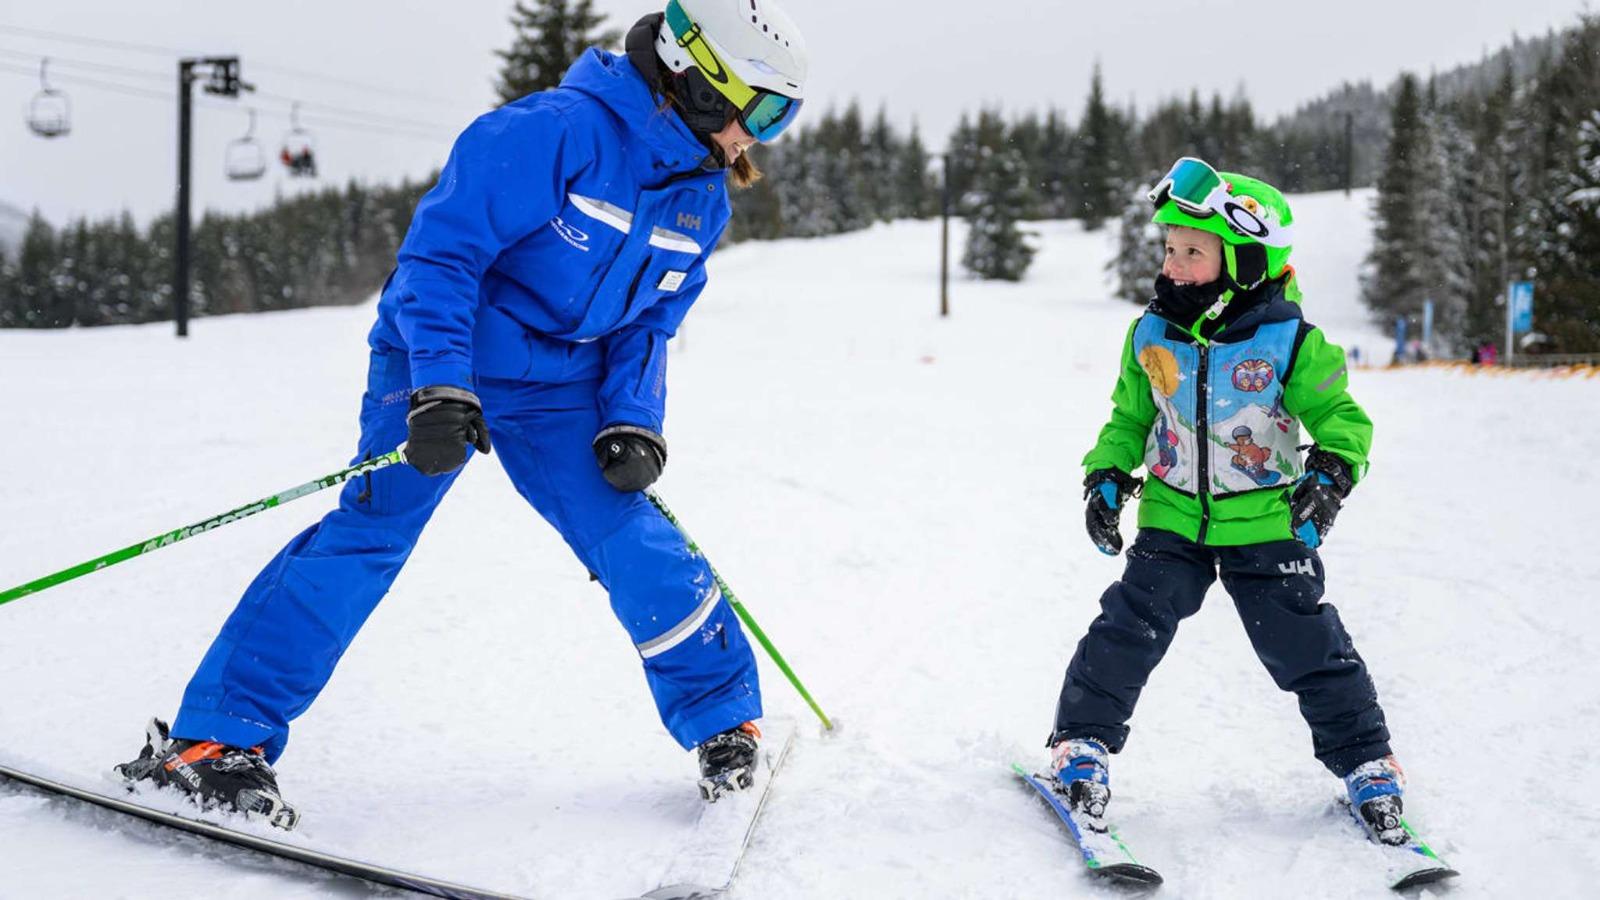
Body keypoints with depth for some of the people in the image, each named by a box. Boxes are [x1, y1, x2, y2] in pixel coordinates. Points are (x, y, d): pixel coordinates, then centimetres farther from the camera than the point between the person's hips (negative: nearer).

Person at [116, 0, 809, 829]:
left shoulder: (701, 198, 2)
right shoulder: (556, 134, -23)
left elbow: (646, 325, 11)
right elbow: (441, 249, -23)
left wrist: (631, 420, -6)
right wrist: (439, 388, -30)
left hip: (560, 386, 6)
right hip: (441, 362, -6)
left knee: (636, 542, -6)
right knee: (373, 527, -18)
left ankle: (724, 722, 15)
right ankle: (217, 737, -17)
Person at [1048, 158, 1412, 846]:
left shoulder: (1290, 342, -12)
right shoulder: (1150, 336, 0)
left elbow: (1341, 416, -6)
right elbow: (1130, 418, 14)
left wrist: (1330, 472, -24)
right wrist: (1106, 477, 1)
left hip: (1267, 527, -2)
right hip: (1172, 521, 2)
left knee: (1307, 647, 1)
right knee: (1128, 628, -12)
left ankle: (1366, 765, 17)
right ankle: (1083, 746, 1)